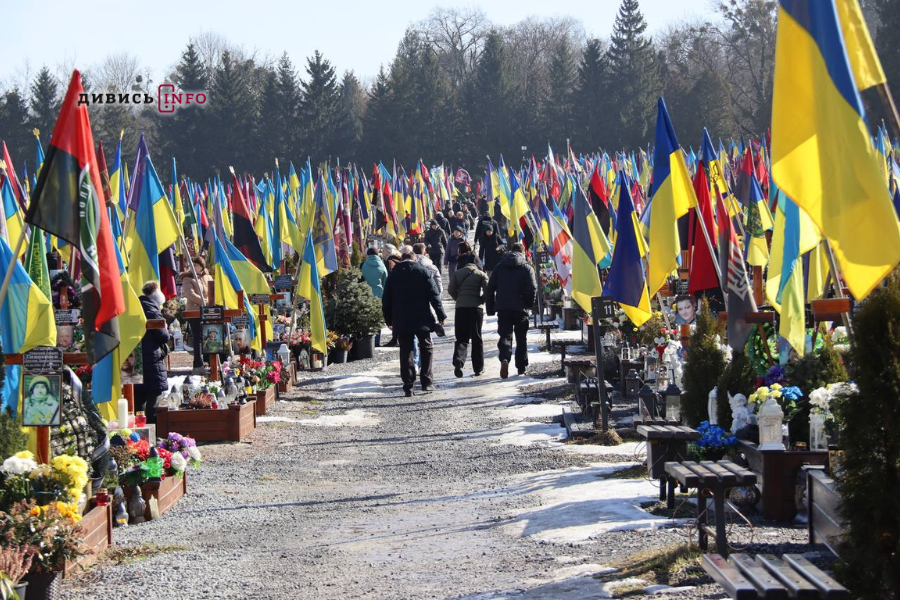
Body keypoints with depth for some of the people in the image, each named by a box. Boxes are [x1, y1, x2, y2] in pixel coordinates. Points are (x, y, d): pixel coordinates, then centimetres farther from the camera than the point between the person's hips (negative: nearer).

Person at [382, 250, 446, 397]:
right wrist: (441, 316, -1)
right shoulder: (423, 272, -1)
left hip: (401, 322, 1)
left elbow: (386, 300, 6)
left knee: (406, 352, 4)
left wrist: (389, 320, 14)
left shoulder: (393, 274, 4)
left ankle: (408, 386, -2)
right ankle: (426, 382, 7)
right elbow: (434, 295, -5)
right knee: (426, 349, 12)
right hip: (422, 319, -1)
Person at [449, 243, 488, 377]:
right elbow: (488, 290, -10)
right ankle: (478, 368, 11)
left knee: (462, 338, 5)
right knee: (477, 338, 10)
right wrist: (481, 300, 7)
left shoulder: (457, 274, 2)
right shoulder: (480, 274, -1)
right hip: (476, 308, -1)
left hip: (460, 308, 1)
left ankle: (458, 361, -21)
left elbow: (452, 290, 0)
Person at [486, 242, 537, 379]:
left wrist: (490, 308, 11)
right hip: (520, 309, -1)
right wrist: (529, 305, 6)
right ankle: (521, 368, 13)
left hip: (502, 308, 1)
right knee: (521, 338, 11)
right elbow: (532, 289, -10)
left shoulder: (500, 267, 8)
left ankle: (504, 359, -27)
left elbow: (490, 288, 6)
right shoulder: (527, 268, -1)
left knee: (505, 335, 1)